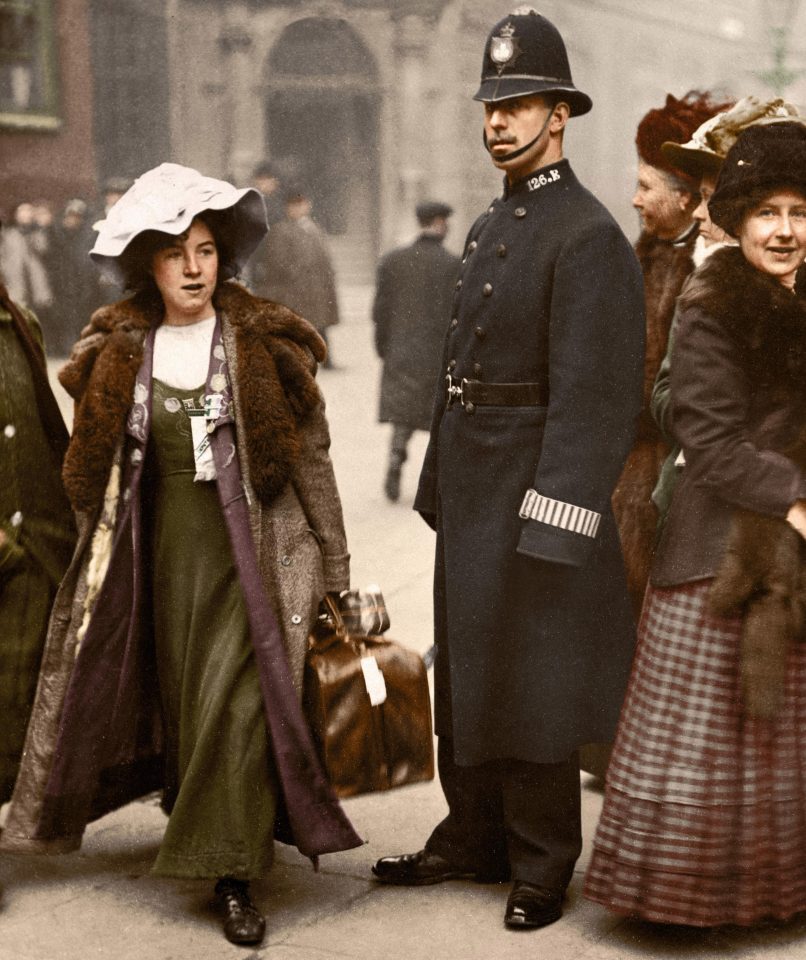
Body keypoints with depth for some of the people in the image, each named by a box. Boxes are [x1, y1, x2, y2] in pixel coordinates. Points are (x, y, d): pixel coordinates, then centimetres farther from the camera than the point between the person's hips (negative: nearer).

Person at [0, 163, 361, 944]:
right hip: (161, 557, 3)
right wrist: (98, 570, 13)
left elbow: (311, 462, -1)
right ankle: (199, 830, 31)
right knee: (175, 701, 9)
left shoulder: (265, 345, -3)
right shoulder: (118, 354, 5)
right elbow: (93, 479, 13)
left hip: (250, 556, -3)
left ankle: (232, 876, 2)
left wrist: (335, 578, -1)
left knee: (232, 704, -10)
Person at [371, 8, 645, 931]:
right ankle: (473, 839, 31)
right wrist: (439, 478, 14)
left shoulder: (588, 234, -15)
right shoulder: (490, 226, 13)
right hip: (469, 491, 9)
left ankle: (542, 867, 17)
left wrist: (551, 523, -24)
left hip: (535, 491, -9)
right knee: (464, 673, 16)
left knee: (529, 682, 1)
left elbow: (592, 394, -21)